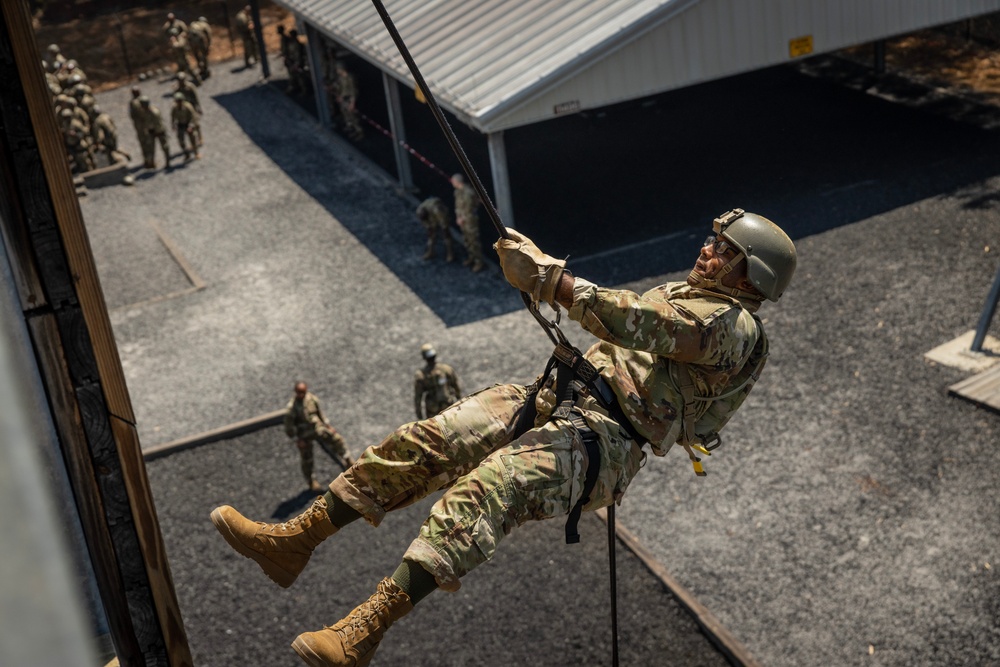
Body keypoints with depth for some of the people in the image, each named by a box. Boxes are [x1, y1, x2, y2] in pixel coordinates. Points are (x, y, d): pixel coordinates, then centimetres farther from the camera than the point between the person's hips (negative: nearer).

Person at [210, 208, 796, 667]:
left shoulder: (737, 327, -4)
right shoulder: (680, 293, 27)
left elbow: (641, 327, -20)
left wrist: (551, 278, -26)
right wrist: (541, 274, 15)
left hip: (604, 442, -9)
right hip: (558, 398, 9)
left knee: (488, 490, -33)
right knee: (421, 443, -8)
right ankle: (292, 542, -1)